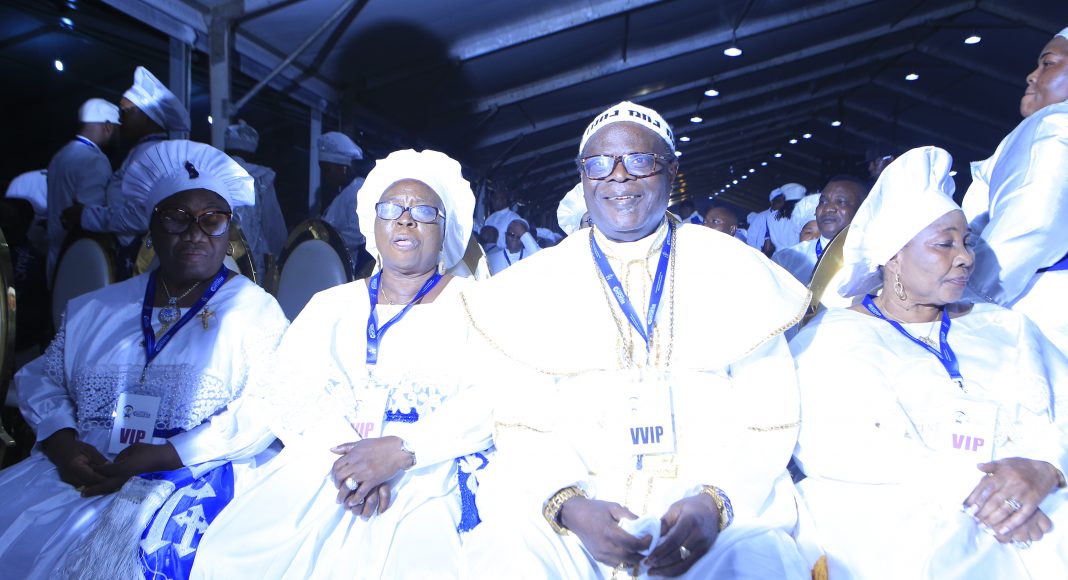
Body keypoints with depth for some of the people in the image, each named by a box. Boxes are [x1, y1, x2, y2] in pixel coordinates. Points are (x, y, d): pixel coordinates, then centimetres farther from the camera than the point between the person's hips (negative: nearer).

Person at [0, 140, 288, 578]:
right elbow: (42, 379, 16)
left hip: (195, 477, -5)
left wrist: (164, 455, -17)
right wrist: (62, 443, -5)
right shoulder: (94, 310, 17)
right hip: (81, 471, 5)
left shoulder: (254, 310, -1)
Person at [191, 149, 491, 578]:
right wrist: (350, 457, -13)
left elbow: (493, 399, -5)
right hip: (323, 466, 3)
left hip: (431, 474, -3)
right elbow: (291, 393, 7)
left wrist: (399, 451, -18)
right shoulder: (330, 306, 20)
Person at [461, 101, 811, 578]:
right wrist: (569, 506, -15)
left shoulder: (736, 273, 5)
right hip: (573, 499, 1)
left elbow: (766, 419, 2)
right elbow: (522, 427, 3)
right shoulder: (537, 285, 6)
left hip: (712, 501, 0)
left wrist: (715, 502, -15)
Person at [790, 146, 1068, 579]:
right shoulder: (831, 335, 3)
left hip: (1010, 534, 5)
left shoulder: (1006, 330, 17)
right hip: (882, 521, -4)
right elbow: (827, 443, -12)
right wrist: (965, 485, -21)